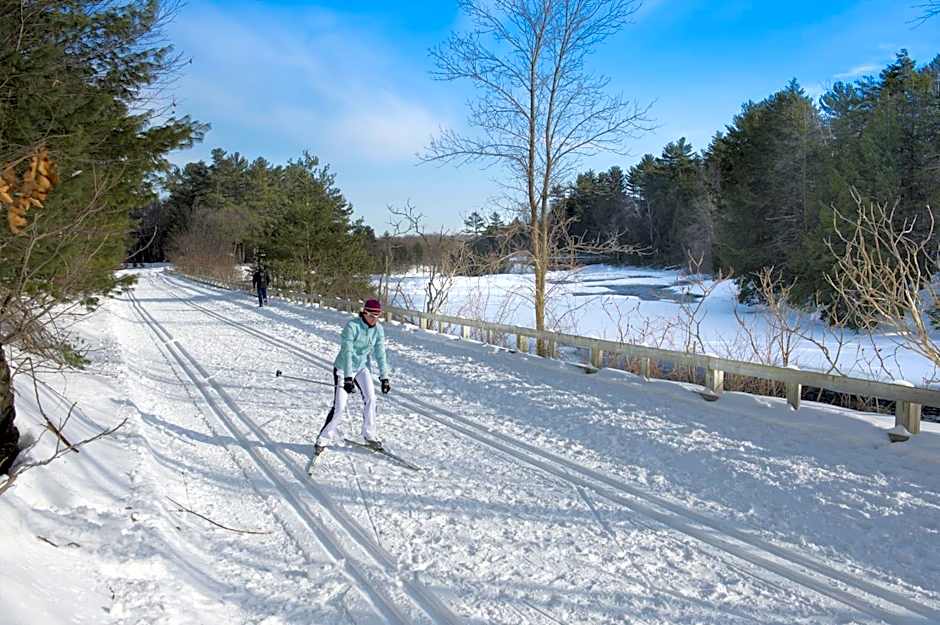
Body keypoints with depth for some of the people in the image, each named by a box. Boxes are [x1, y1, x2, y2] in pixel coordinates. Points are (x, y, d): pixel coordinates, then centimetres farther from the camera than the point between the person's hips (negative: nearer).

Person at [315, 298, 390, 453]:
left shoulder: (378, 329, -7)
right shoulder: (352, 326, -24)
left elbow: (380, 354, -3)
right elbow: (347, 352, -29)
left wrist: (384, 377, -8)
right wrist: (348, 378, -35)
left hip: (362, 367, 5)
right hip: (343, 368, -5)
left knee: (370, 398, -10)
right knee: (339, 406, -8)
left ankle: (369, 435, 5)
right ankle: (324, 438, 8)